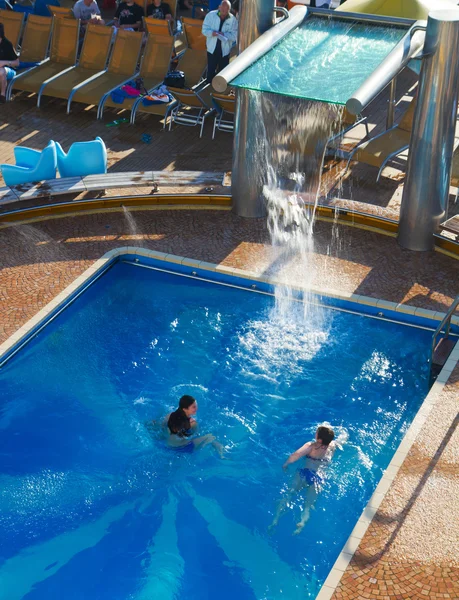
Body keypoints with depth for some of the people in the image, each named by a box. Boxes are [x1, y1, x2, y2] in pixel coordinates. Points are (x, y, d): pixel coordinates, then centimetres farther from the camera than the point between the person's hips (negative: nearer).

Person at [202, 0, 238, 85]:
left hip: (225, 50, 0)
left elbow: (234, 36, -10)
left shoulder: (233, 20, -7)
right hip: (212, 48, 0)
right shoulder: (211, 15, -6)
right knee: (210, 71, 8)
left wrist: (224, 34, -27)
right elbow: (204, 30, -6)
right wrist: (212, 33, -26)